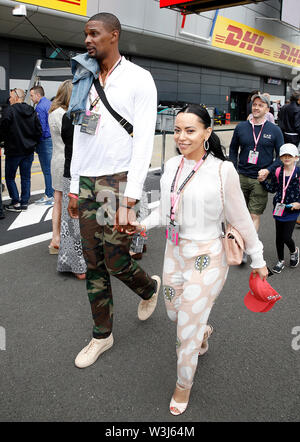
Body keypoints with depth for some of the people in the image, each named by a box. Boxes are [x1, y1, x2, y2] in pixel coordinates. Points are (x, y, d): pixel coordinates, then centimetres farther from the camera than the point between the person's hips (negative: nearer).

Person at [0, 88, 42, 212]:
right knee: (26, 177, 11)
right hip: (29, 150, 6)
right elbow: (39, 131, 6)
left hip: (13, 150, -5)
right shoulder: (32, 111, 5)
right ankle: (24, 202, 14)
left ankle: (16, 202, 2)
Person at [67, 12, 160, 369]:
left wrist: (129, 201, -19)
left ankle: (149, 288, 33)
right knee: (94, 265, 9)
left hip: (119, 181, -6)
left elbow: (144, 140, -12)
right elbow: (79, 136, 17)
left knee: (115, 261, -2)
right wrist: (74, 187, 13)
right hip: (87, 182, 6)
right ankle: (102, 335, 25)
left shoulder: (138, 79, -4)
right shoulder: (86, 80, 15)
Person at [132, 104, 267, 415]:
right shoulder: (171, 166, 0)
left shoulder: (222, 170, -16)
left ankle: (184, 384, 34)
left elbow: (240, 218, -8)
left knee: (188, 329, 5)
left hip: (206, 258, -6)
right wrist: (144, 224, -5)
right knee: (175, 313, 24)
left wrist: (258, 259, 0)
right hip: (174, 252, 6)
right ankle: (204, 332, 60)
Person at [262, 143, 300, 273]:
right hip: (279, 208, 3)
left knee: (286, 237, -5)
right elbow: (272, 189, 7)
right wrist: (262, 180, -5)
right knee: (279, 237, 11)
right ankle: (281, 261, 29)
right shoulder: (277, 172, 1)